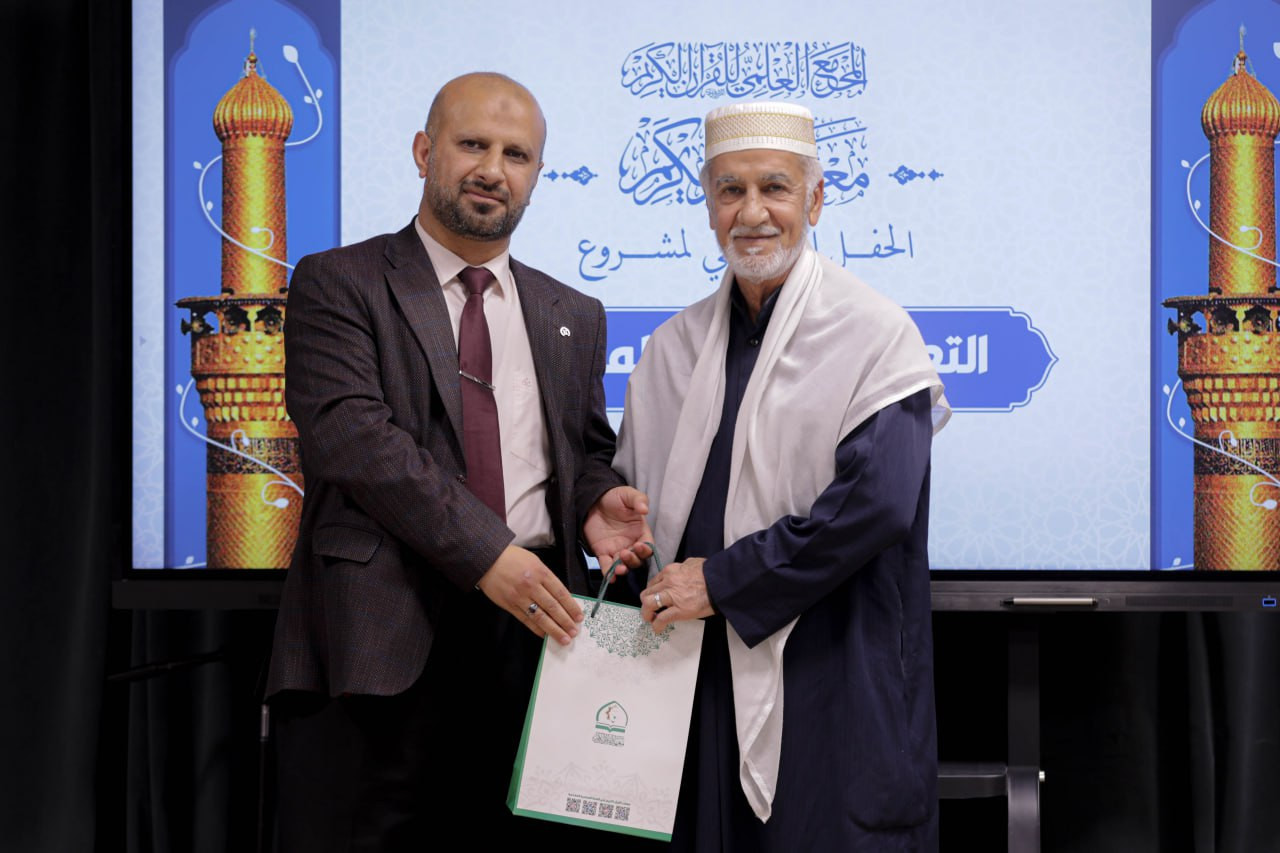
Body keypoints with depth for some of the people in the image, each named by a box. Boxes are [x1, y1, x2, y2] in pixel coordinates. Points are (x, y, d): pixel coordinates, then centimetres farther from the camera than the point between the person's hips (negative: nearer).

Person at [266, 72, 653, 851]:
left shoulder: (574, 317, 19)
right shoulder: (338, 285, 3)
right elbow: (351, 436, -10)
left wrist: (597, 500, -3)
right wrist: (485, 554, -18)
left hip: (534, 622, 4)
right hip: (382, 632, -4)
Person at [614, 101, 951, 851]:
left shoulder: (872, 332, -6)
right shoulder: (675, 347, 12)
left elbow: (876, 503, -17)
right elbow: (631, 487, 20)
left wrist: (721, 581, -15)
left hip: (833, 677, -5)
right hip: (703, 675, 5)